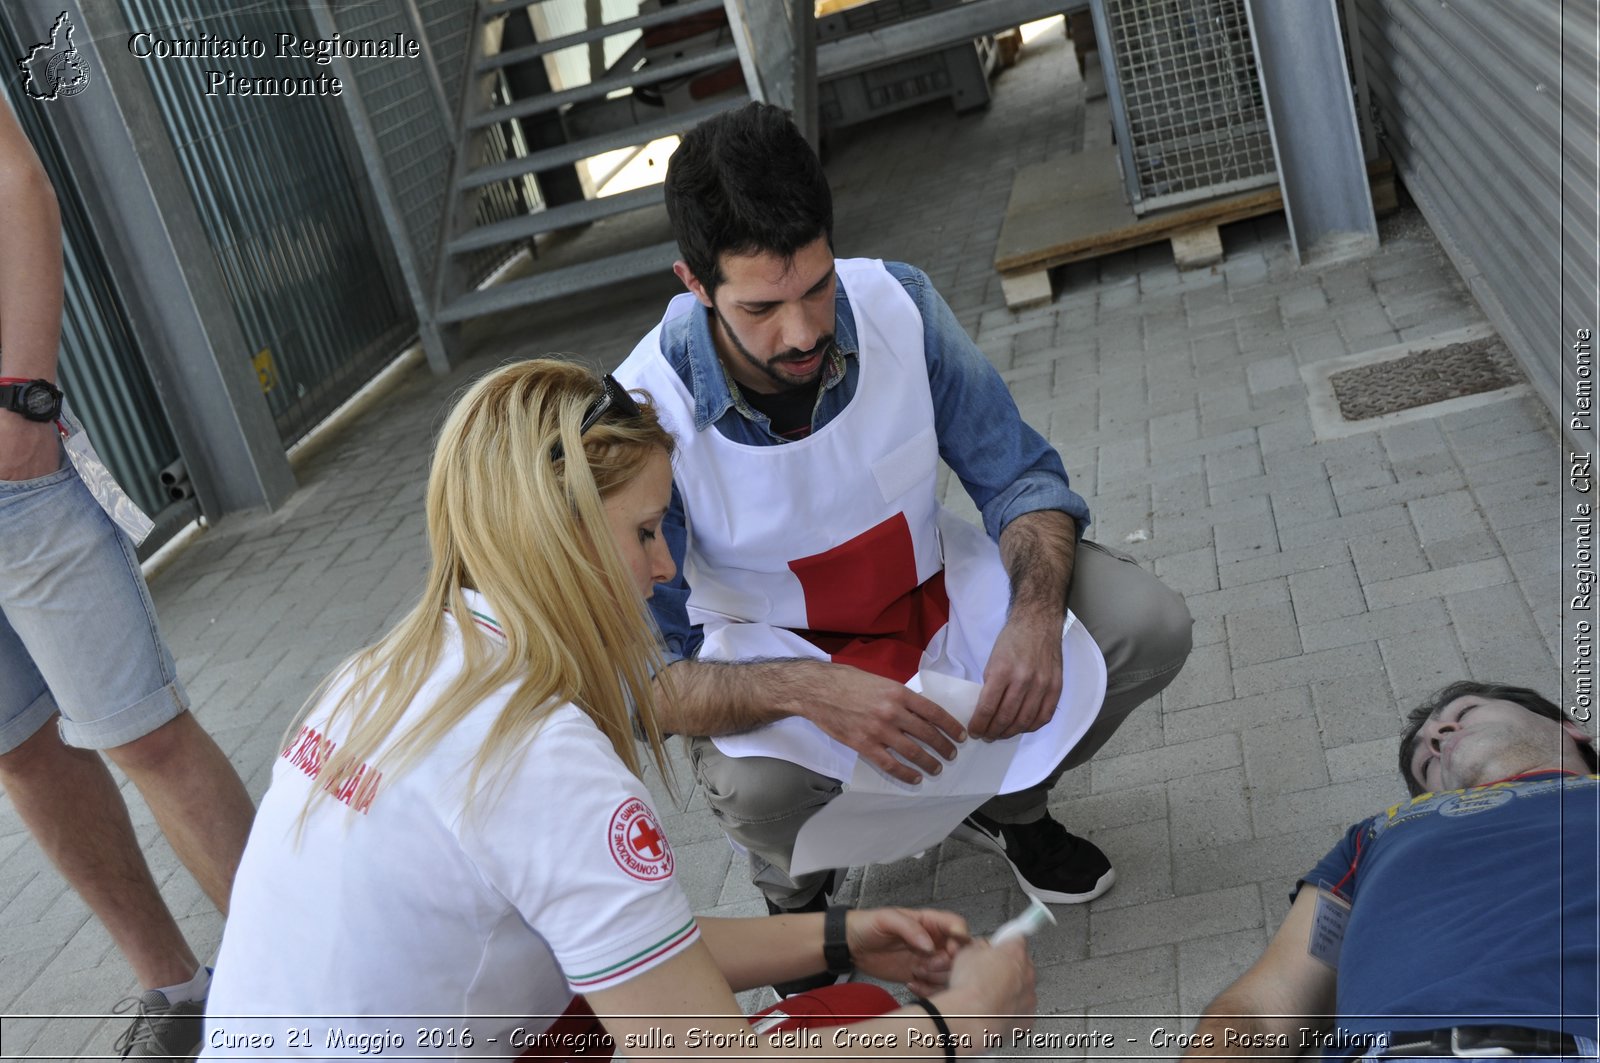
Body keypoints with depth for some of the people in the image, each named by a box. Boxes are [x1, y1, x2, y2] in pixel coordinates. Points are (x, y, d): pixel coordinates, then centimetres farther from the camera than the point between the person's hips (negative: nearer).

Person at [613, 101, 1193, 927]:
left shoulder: (897, 303, -18)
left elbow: (1021, 479, -8)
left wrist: (1036, 616, -29)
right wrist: (808, 690, -45)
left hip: (932, 592, 4)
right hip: (774, 655, -3)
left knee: (1149, 626, -16)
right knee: (753, 779, -37)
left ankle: (1007, 805, 14)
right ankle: (795, 887, 5)